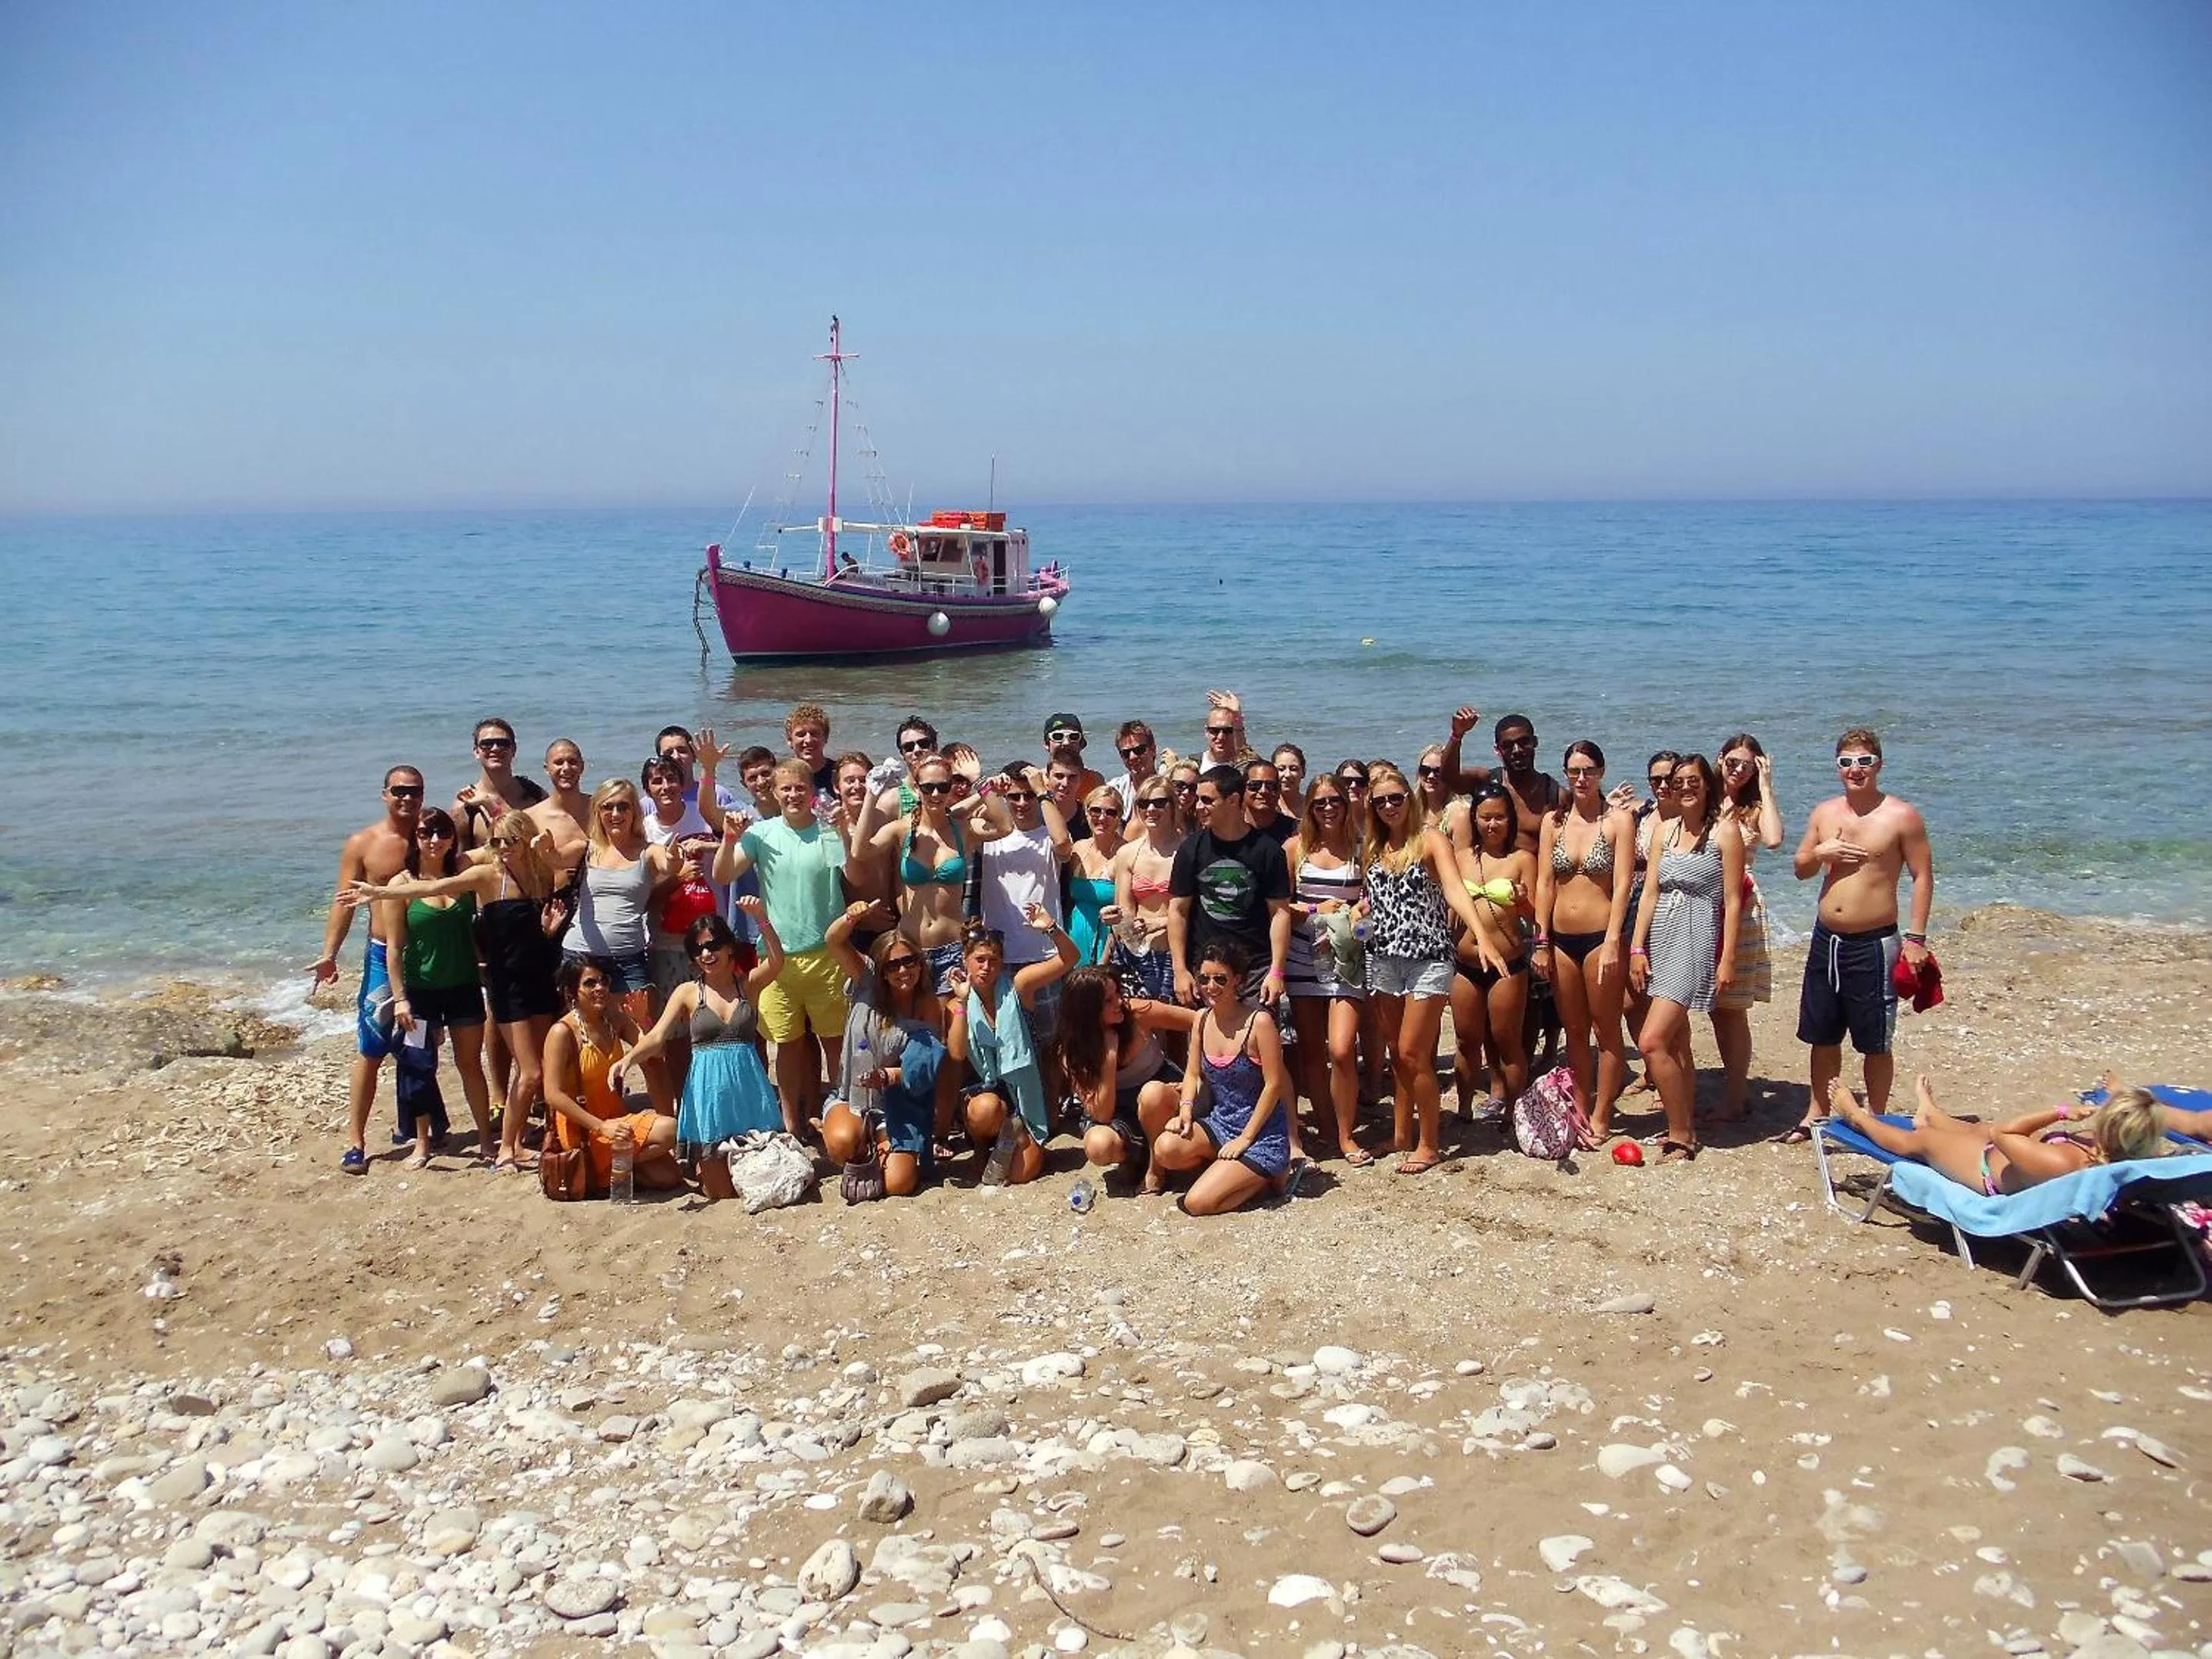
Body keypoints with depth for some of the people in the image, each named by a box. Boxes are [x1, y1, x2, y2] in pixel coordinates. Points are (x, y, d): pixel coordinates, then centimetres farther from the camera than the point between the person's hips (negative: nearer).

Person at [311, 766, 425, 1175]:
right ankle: (355, 1141, -2)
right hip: (384, 956, -3)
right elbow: (344, 902, -4)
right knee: (370, 1050, -5)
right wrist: (329, 954, -14)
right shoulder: (363, 843, -1)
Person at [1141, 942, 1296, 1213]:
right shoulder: (1202, 1018, 3)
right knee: (1167, 1148, -24)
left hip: (1262, 1132, -6)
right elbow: (1193, 1074, 10)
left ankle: (1272, 1177, 4)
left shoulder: (1258, 1021, -17)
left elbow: (1274, 1085, -16)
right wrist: (1185, 1110, -10)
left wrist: (1245, 1139, -15)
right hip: (1220, 1124, 6)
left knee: (1198, 1203, -19)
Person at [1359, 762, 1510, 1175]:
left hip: (1428, 959, -5)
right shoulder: (1375, 848, 10)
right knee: (1398, 1055, 11)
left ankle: (1429, 1144, 5)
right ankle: (1401, 1137, 20)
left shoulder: (1429, 841, -7)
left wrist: (1482, 936, -34)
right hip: (1384, 959, 5)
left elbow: (1456, 890, -21)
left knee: (1413, 1053, -6)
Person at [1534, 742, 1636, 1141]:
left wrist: (1612, 943, -17)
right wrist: (1541, 942, 1)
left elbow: (1622, 885, -10)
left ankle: (1601, 1119, 10)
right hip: (1561, 939, 4)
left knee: (1606, 1031, 3)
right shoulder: (1554, 821, 8)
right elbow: (1544, 884, 6)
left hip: (1601, 937, -4)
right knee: (1574, 1031, 12)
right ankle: (1579, 1111, 21)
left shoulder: (1618, 820, -4)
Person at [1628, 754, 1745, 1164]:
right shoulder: (1664, 833, 12)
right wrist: (1637, 948, 4)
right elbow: (1650, 893, 10)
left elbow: (1732, 901, -7)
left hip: (1696, 939, -6)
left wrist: (1728, 958, -11)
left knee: (1652, 1041, -15)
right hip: (1660, 937, 6)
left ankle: (1680, 1135, -4)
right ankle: (1685, 1128, 21)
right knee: (1676, 1043, 12)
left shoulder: (1723, 834, -5)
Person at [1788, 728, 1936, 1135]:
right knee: (1822, 1036, 14)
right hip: (1826, 939, 5)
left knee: (1875, 1043, 3)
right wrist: (1820, 852, -8)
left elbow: (1922, 876, -6)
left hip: (1874, 944, -5)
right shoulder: (1825, 813, 8)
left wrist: (1916, 938, -13)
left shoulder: (1901, 816, -7)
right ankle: (1816, 1116, 27)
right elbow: (1801, 870, 15)